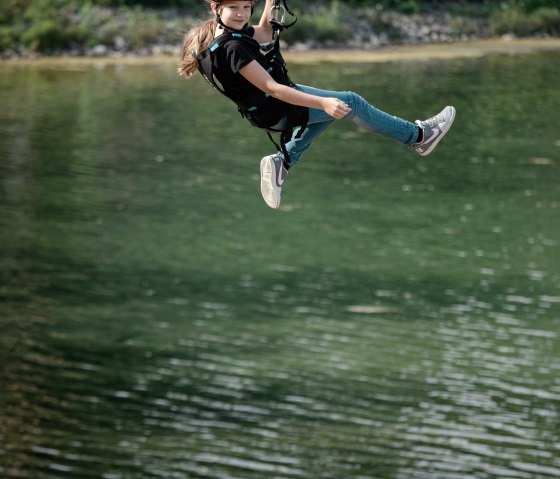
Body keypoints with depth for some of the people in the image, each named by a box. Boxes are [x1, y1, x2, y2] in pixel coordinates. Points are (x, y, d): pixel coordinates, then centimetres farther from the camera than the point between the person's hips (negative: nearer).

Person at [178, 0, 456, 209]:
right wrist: (323, 103, -33)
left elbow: (263, 35, 12)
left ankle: (283, 162, 19)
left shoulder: (214, 34, -3)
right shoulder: (232, 49, -32)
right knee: (351, 103, 3)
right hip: (276, 110, -9)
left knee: (325, 111, 31)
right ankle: (417, 136, 18)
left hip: (262, 109, 9)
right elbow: (271, 88, -32)